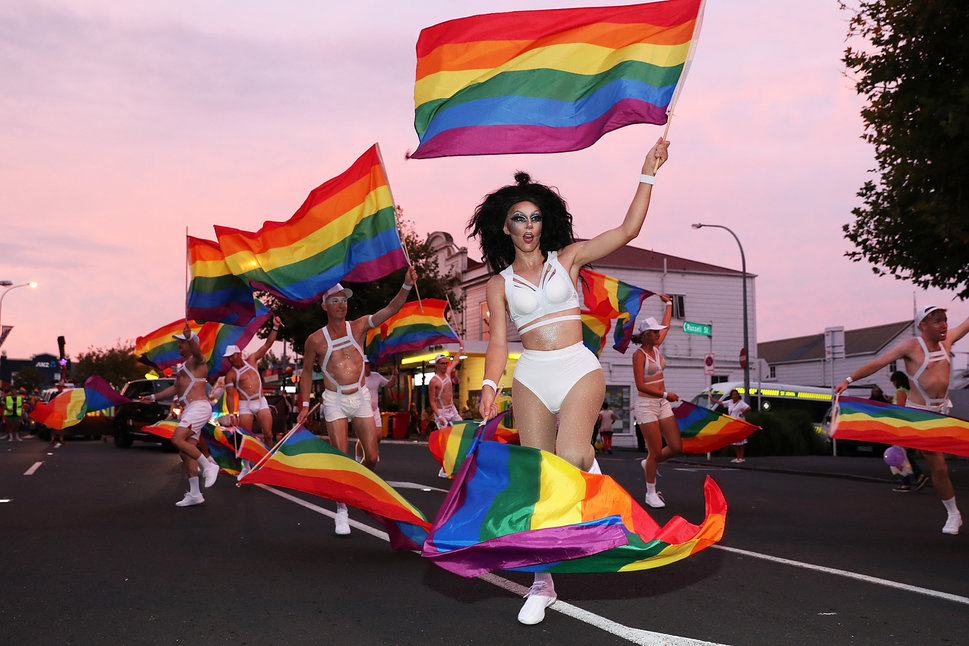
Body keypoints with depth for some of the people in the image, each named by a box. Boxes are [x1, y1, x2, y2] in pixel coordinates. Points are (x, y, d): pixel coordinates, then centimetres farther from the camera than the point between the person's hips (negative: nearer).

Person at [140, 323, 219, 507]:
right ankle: (194, 494, 10)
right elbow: (176, 389, 36)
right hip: (189, 410, 10)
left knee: (178, 439, -26)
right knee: (185, 454, 6)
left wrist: (190, 337, -50)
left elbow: (197, 352, -30)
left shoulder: (196, 360, -4)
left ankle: (208, 466, -15)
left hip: (199, 407, -10)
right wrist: (154, 397, 35)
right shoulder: (183, 366, 25)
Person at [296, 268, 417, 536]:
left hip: (361, 397, 2)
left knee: (372, 457, 0)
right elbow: (307, 371, 11)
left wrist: (407, 285, -24)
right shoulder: (315, 340, -2)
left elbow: (390, 309, -9)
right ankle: (341, 510, 6)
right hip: (335, 401, -2)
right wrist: (305, 405, 7)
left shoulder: (358, 326, 1)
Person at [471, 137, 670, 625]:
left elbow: (627, 230, 3)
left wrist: (647, 174, 0)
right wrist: (490, 385, -13)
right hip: (531, 377, 2)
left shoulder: (568, 258, 8)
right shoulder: (500, 283, 10)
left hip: (578, 369, -1)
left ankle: (590, 463, 9)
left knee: (570, 460, -29)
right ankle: (543, 583, 15)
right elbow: (498, 341, 4)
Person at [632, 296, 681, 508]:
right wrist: (665, 394, -21)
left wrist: (669, 303, 34)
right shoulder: (639, 355, -12)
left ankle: (649, 464, 27)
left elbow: (666, 325, 26)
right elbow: (640, 385, -18)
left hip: (663, 404, 7)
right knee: (656, 452, -5)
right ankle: (651, 493, 11)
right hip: (646, 405, -7)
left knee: (676, 447, 1)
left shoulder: (655, 348, 9)